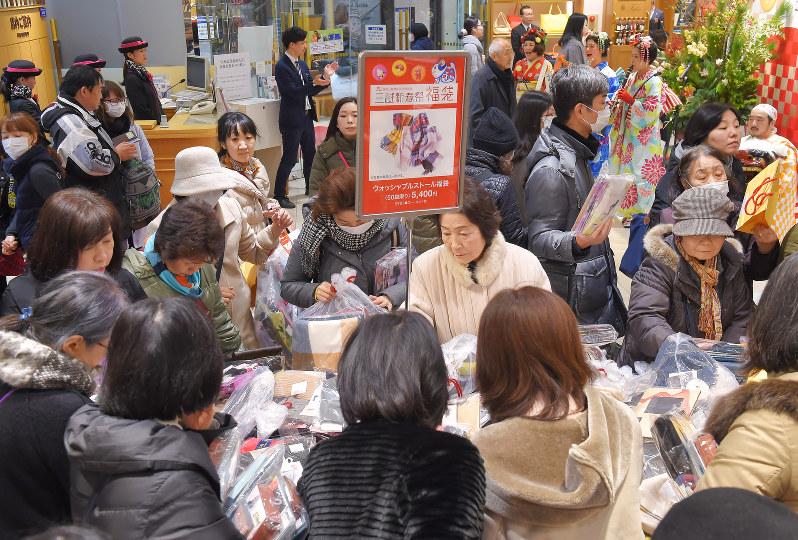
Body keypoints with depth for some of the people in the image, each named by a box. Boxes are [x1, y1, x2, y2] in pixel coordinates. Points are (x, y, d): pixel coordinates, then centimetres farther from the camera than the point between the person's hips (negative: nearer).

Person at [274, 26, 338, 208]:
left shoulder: (302, 65, 13)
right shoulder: (281, 67, -13)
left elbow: (310, 91, 13)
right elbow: (294, 92, -21)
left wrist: (325, 76, 3)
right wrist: (314, 83, -31)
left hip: (307, 117, 8)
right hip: (292, 119, -8)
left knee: (310, 155, 16)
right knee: (289, 158, -4)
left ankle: (311, 189, 30)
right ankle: (279, 195, 6)